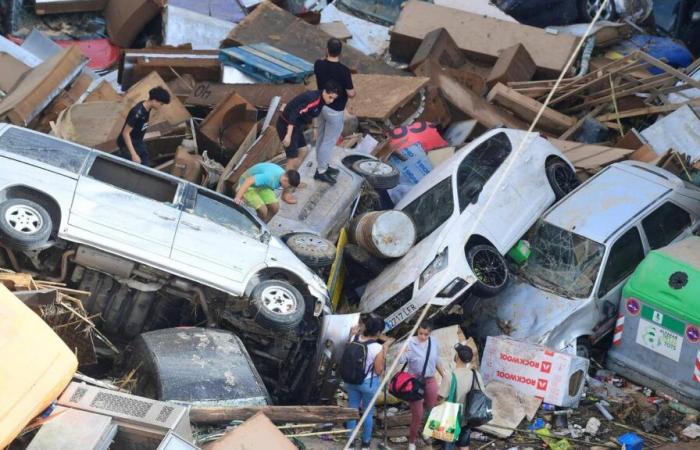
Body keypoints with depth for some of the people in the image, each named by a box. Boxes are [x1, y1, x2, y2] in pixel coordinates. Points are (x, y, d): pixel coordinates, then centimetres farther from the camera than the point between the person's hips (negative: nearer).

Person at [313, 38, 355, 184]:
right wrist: (353, 90, 1)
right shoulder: (343, 70, -26)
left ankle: (324, 165, 35)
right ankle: (320, 171, 14)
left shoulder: (318, 65, -10)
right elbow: (351, 94, -20)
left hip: (321, 105, 7)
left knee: (322, 138, 20)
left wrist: (326, 56, 6)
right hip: (335, 110, -6)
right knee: (329, 141, 6)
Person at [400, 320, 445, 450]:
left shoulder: (434, 342, -4)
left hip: (430, 380, 5)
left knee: (431, 408, 19)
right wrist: (403, 352, -51)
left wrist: (443, 375, 17)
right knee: (417, 413, -1)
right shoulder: (410, 342, -20)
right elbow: (401, 360, -30)